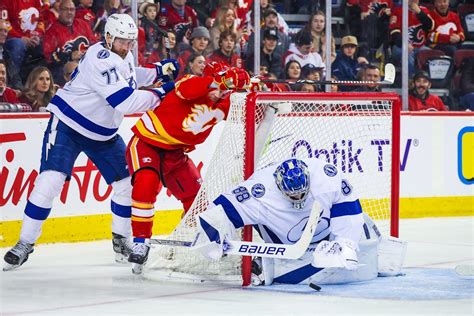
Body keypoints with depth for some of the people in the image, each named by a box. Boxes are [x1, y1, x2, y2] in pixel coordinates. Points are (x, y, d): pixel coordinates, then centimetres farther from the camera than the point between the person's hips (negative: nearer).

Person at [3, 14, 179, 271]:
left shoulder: (120, 56, 2)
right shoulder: (101, 61, -27)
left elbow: (130, 78, 23)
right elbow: (126, 102, -32)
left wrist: (157, 71, 8)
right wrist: (159, 94, -26)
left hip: (103, 134, 9)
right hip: (68, 125, -9)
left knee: (128, 182, 6)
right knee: (50, 180, -20)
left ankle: (121, 238, 24)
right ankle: (25, 243, -11)